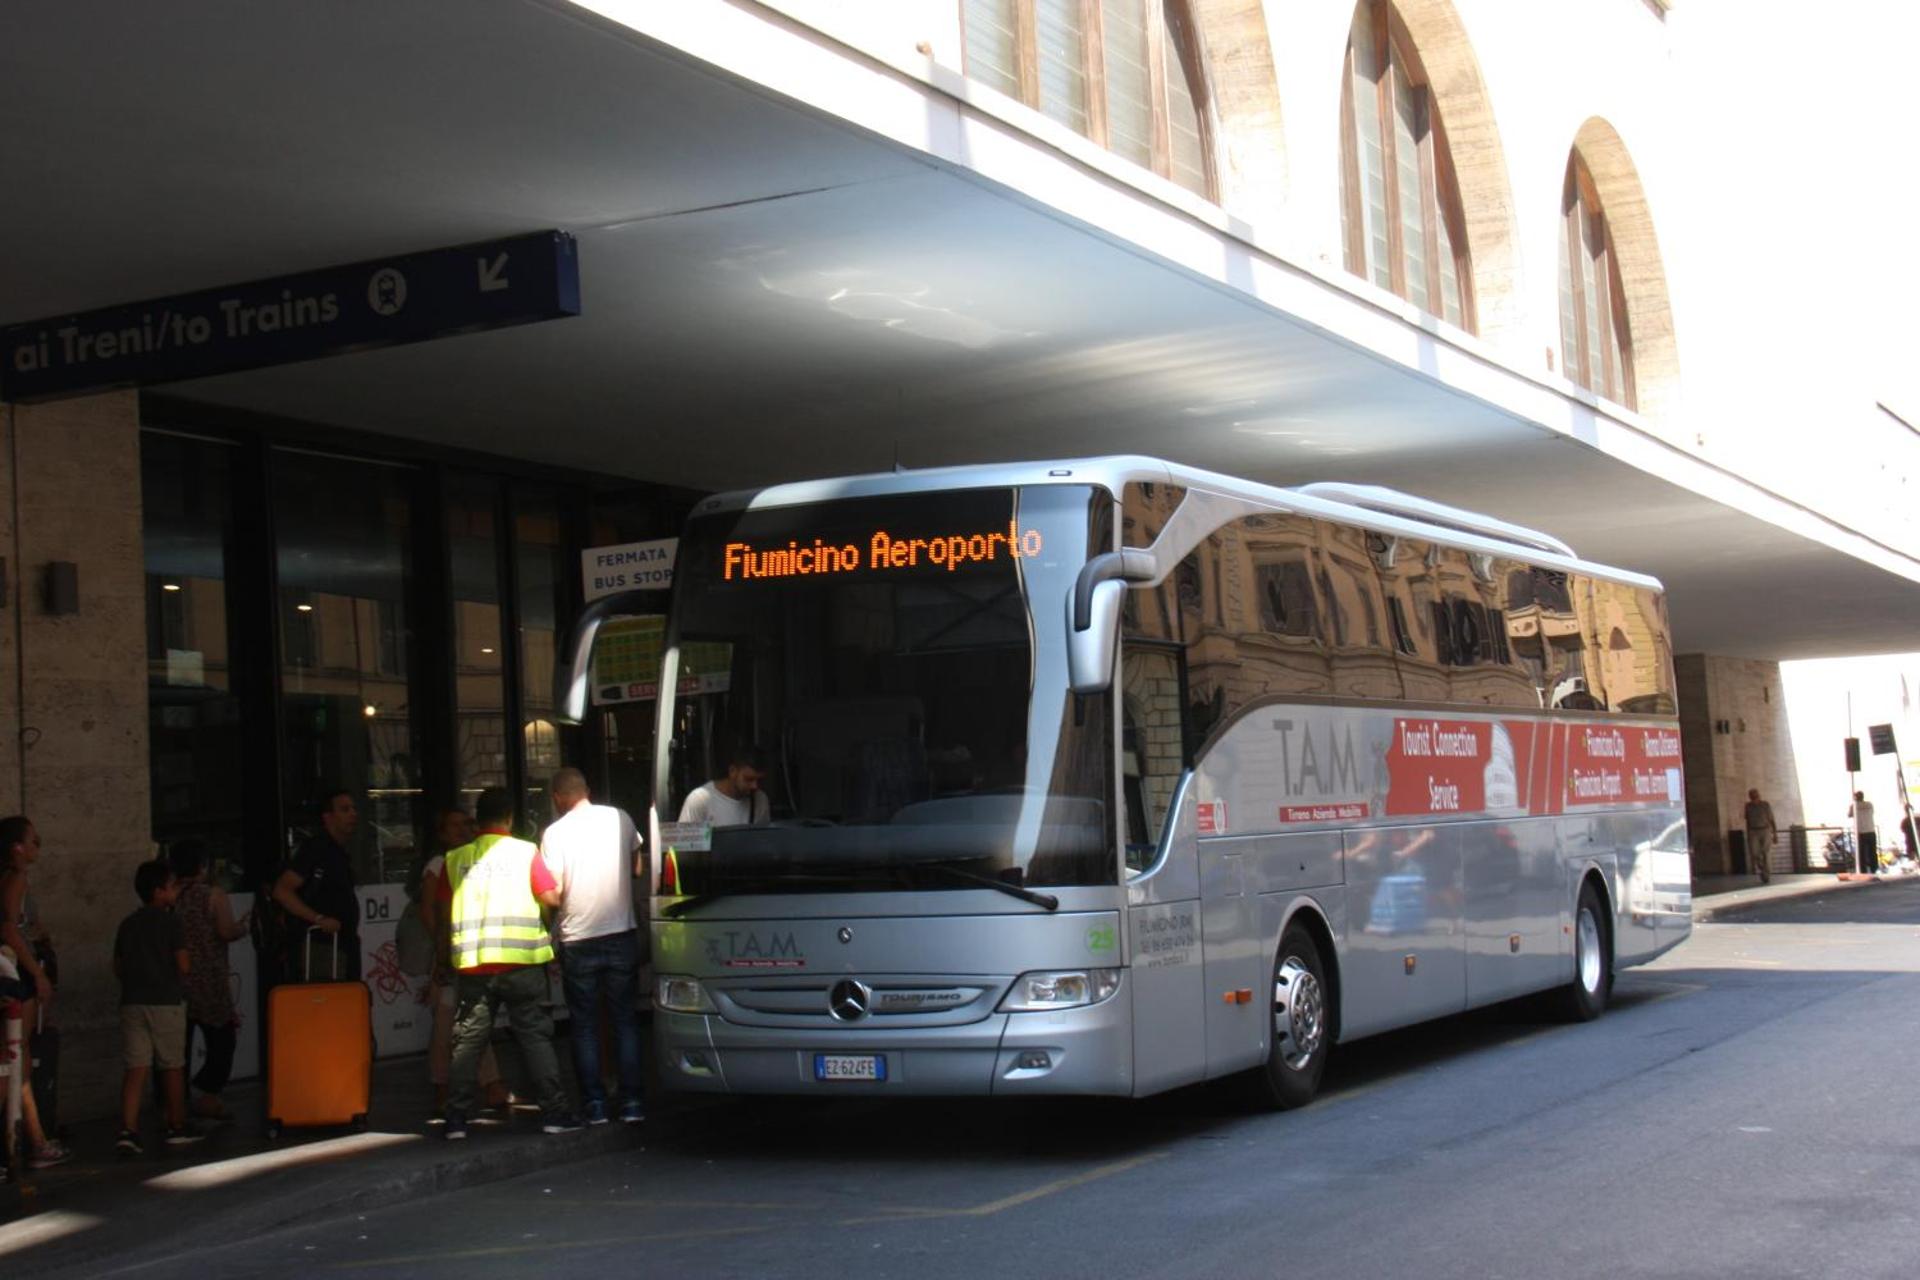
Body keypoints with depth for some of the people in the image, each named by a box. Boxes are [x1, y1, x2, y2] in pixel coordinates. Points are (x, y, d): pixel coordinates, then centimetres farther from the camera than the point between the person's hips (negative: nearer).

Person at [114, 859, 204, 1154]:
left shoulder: (128, 925, 9)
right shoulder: (171, 922, -7)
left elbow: (118, 968, 12)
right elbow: (183, 965, -11)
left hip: (132, 1002, 4)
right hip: (167, 1002, -4)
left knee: (135, 1068, -1)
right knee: (173, 1067, 9)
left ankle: (128, 1130, -13)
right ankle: (177, 1127, 18)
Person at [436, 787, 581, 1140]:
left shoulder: (456, 859, 5)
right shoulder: (526, 853, -1)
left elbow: (445, 913, 7)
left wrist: (443, 957, 19)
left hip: (470, 963, 2)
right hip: (521, 961, -2)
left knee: (467, 1041, 7)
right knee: (535, 1035, 5)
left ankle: (456, 1119, 3)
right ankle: (554, 1113, 3)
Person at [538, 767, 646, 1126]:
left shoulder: (555, 833, -9)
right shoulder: (619, 819, 1)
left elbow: (551, 894, -12)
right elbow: (638, 867, 12)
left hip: (578, 941, -2)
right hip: (621, 935, 3)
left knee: (584, 1025, 8)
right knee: (625, 1019, 10)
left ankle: (595, 1104, 5)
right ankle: (632, 1101, 6)